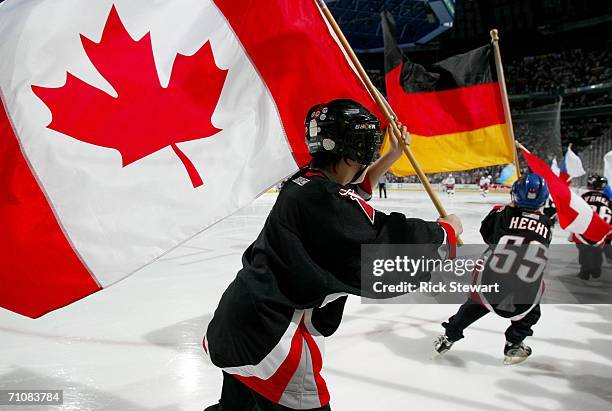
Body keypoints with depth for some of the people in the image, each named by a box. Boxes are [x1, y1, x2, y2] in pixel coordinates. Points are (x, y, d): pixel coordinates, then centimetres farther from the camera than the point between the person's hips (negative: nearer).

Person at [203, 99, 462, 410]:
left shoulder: (303, 183, 8)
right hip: (268, 338, -10)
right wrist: (448, 229, -3)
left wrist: (393, 155, 25)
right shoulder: (322, 198, -21)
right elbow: (393, 244, -19)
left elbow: (356, 188, 29)